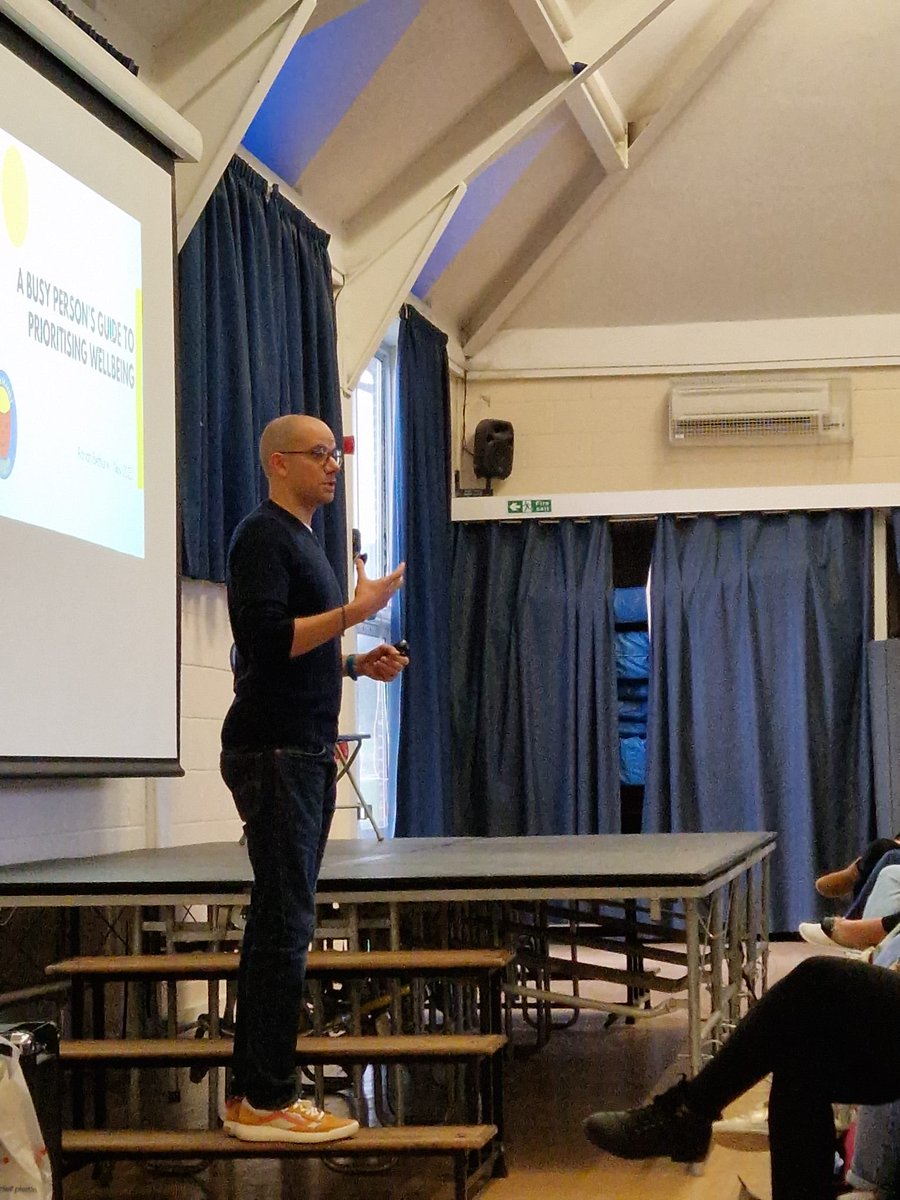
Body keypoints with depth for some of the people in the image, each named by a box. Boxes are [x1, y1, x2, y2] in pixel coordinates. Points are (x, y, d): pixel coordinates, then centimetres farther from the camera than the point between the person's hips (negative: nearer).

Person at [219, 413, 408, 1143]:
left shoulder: (302, 540, 21)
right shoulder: (264, 536, -9)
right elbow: (265, 637, -22)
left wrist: (358, 665, 12)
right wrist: (356, 610, -20)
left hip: (305, 753, 10)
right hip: (274, 753, -10)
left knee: (278, 923, 10)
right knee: (285, 924, -10)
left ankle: (251, 1091, 15)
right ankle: (267, 1103, -6)